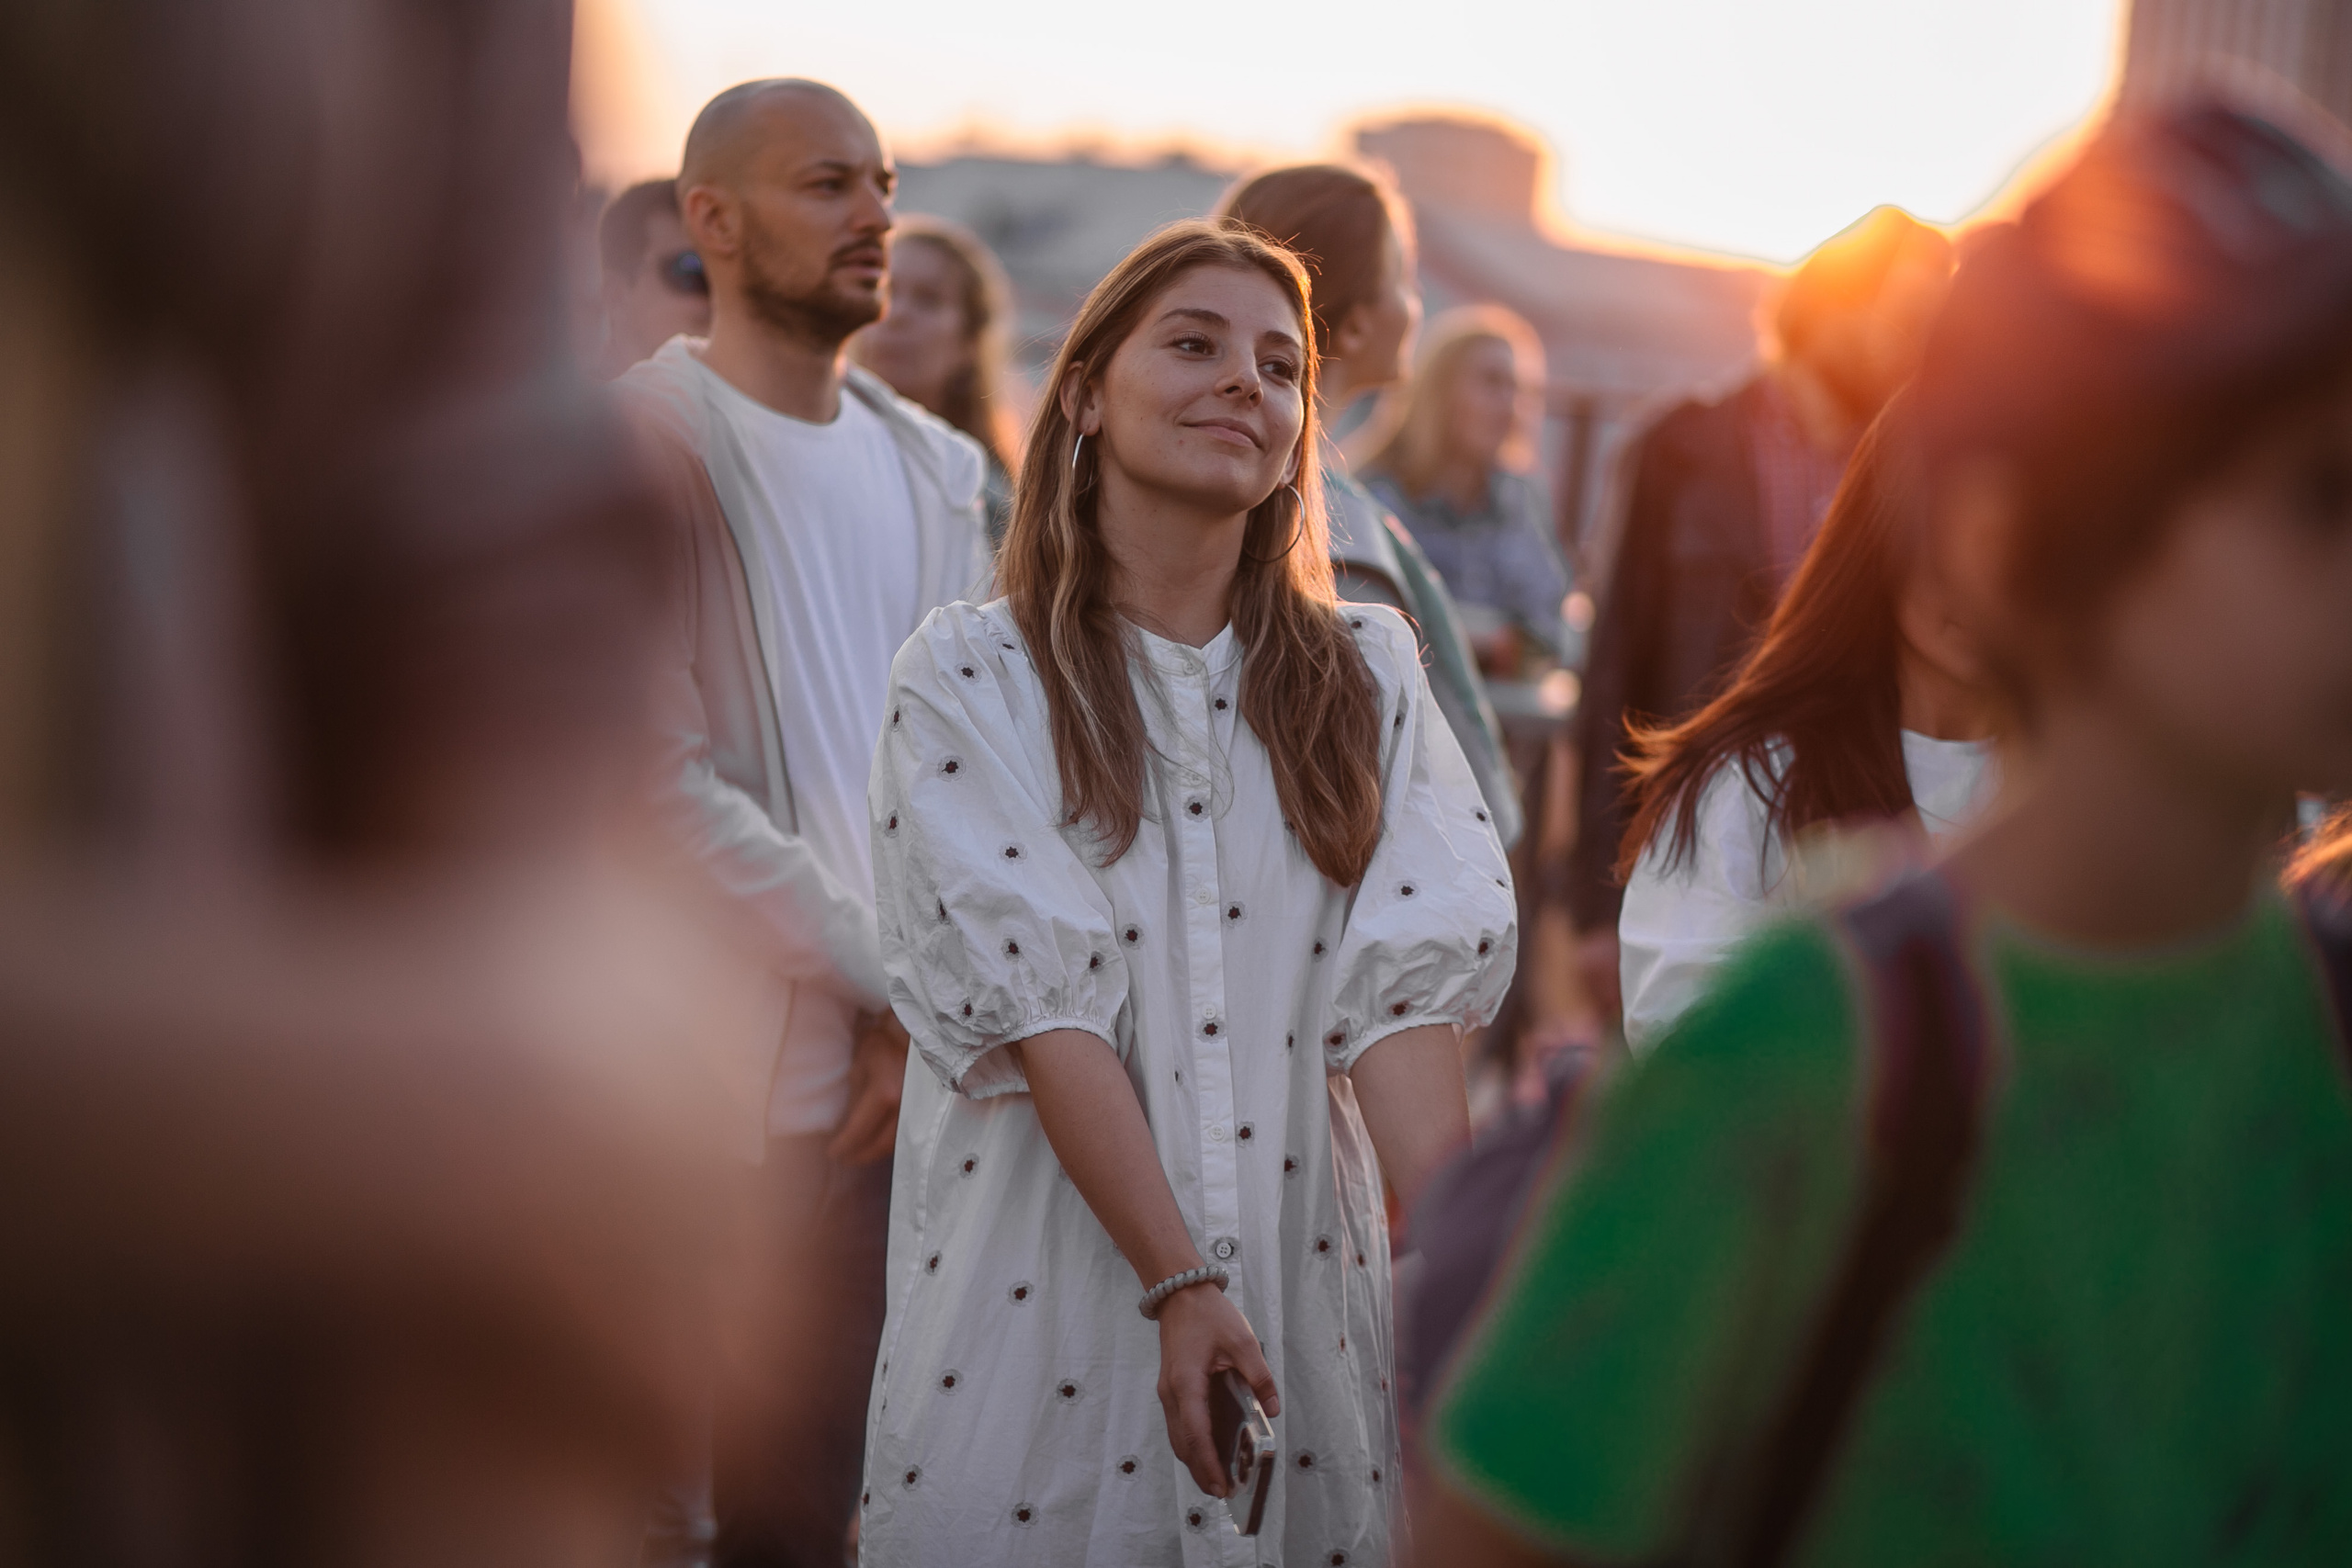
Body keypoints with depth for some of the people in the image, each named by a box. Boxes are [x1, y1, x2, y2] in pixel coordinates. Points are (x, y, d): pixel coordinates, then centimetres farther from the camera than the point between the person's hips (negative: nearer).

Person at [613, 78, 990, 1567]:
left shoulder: (935, 465, 15)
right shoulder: (646, 447, -5)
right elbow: (664, 786, -13)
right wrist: (884, 986, -11)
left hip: (945, 1057, 6)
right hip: (767, 1076, -6)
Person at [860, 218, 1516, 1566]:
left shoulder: (1368, 673, 7)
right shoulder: (970, 678, -2)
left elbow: (1402, 989, -3)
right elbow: (1037, 1003, -10)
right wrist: (1182, 1282, -18)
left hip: (1311, 1279, 2)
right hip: (1046, 1293, -2)